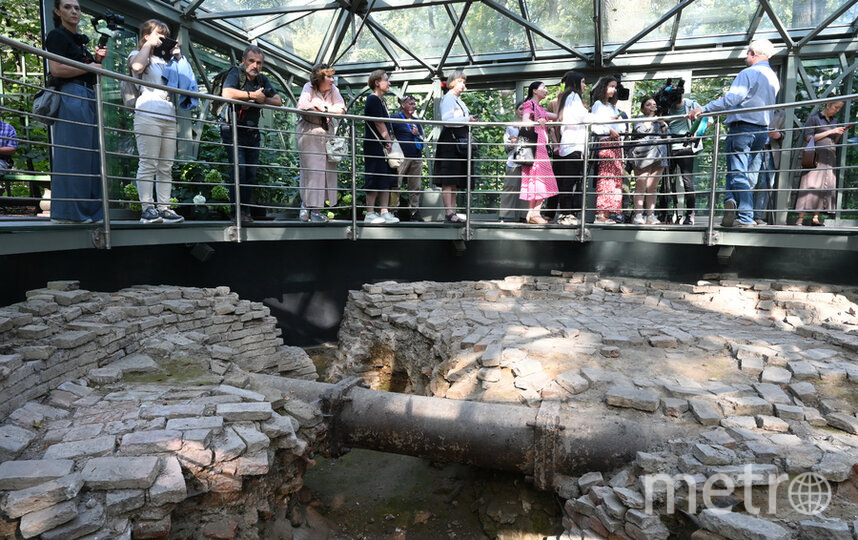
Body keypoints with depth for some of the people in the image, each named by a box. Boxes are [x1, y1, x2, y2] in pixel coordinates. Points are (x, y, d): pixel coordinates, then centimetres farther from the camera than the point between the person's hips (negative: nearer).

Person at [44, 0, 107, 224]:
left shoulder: (79, 40, 25)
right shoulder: (57, 35, 1)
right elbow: (56, 69, -12)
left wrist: (98, 59, 12)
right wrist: (90, 67, -5)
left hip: (89, 98, 9)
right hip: (72, 96, -9)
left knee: (90, 154, 3)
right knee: (73, 154, -13)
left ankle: (90, 211, 4)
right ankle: (68, 212, -13)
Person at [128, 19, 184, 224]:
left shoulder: (163, 59, 27)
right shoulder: (138, 54, 9)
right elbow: (136, 66, -15)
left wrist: (177, 56, 17)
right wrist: (149, 44, -3)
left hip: (168, 117, 7)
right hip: (148, 114, -7)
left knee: (166, 167, 2)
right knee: (148, 164, -11)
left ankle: (164, 209, 2)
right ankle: (147, 209, -12)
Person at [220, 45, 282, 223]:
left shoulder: (262, 79, 9)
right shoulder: (236, 73, -8)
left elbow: (278, 101, 4)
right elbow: (226, 93, -27)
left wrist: (261, 99, -13)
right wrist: (253, 95, -20)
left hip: (252, 133, 6)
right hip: (233, 131, -6)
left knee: (251, 172, 4)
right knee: (238, 168, -15)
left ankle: (244, 209, 12)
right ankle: (236, 211, -8)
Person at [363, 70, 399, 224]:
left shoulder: (381, 100, 20)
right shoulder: (373, 99, -9)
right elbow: (379, 124, -13)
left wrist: (390, 141, 6)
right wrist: (389, 141, -9)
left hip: (384, 146, 9)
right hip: (374, 146, -9)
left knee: (387, 180, 8)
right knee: (374, 180, -7)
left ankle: (384, 212, 11)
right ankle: (370, 214, -1)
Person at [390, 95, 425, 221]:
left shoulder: (416, 121, 23)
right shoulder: (396, 118, 3)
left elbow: (422, 139, 24)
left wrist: (418, 135, 3)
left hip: (417, 158, 6)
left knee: (415, 187, 5)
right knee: (396, 185, -10)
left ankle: (415, 212, 9)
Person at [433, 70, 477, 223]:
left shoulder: (459, 100, 24)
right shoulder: (448, 98, -4)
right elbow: (446, 120, -17)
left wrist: (470, 120, 14)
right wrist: (467, 119, -13)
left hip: (459, 141, 10)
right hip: (450, 140, -10)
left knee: (455, 181, 6)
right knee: (448, 180, -12)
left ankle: (452, 212, 8)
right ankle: (448, 212, -14)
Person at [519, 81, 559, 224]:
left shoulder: (540, 109, 27)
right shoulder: (529, 104, 0)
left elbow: (557, 116, 24)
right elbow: (524, 121, -18)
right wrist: (537, 122, -36)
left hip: (541, 146, 9)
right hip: (533, 144, -9)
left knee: (541, 178, 2)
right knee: (535, 175, -14)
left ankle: (536, 212, 0)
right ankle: (532, 212, -16)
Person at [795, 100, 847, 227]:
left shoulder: (834, 121, 21)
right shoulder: (814, 119, 3)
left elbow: (834, 142, 24)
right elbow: (809, 138, -7)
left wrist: (840, 134, 4)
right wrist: (830, 132, -9)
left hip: (830, 158, 6)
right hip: (816, 156, -6)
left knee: (825, 187, -1)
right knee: (810, 185, -13)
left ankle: (815, 217, -2)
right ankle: (800, 218, -16)